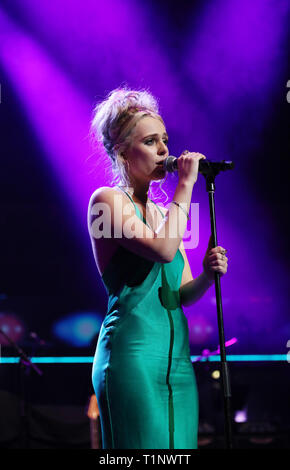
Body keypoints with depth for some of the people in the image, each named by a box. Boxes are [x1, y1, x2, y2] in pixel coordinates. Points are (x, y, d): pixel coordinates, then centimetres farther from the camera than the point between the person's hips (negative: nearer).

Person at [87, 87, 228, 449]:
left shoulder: (163, 213, 20)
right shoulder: (107, 201, -3)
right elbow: (163, 249, -19)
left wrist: (207, 275, -3)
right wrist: (186, 184, -10)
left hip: (178, 356, 7)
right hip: (133, 352, -7)